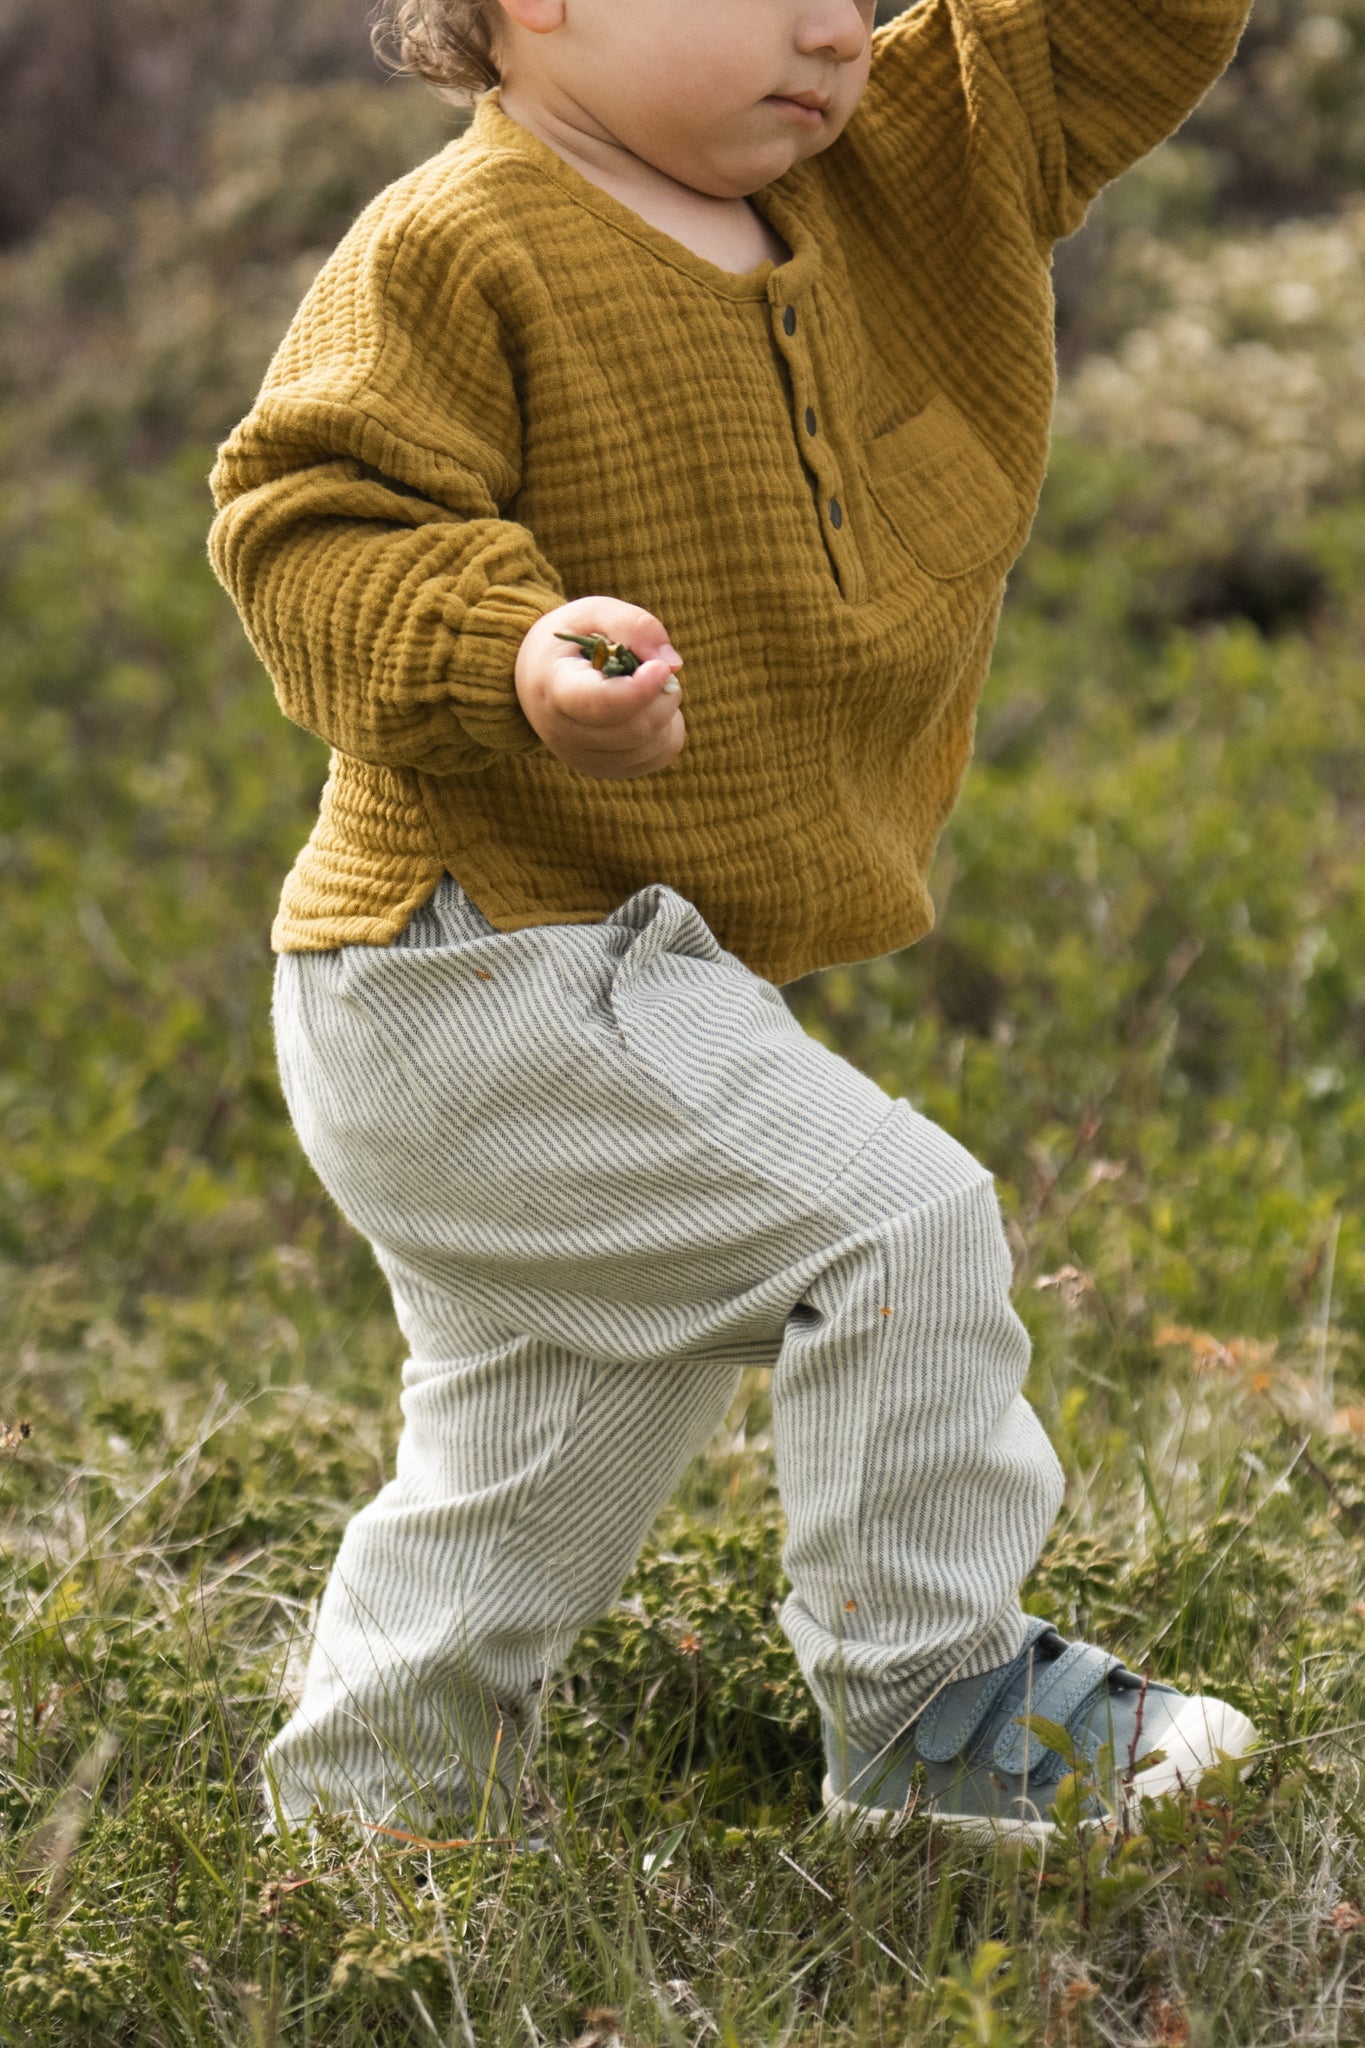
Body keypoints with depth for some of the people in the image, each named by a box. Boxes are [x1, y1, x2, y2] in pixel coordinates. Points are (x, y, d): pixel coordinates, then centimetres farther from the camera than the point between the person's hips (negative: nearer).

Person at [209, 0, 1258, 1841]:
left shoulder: (912, 181, 8)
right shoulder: (448, 254, -15)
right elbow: (308, 530, -22)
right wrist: (509, 660, -39)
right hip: (483, 979, -10)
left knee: (533, 1483, 19)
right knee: (898, 1224, -16)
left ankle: (357, 1827, 33)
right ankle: (933, 1709, -3)